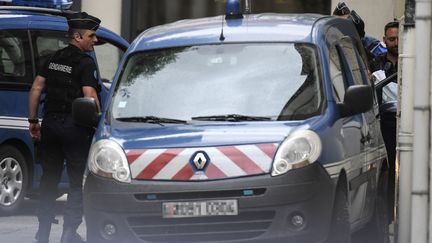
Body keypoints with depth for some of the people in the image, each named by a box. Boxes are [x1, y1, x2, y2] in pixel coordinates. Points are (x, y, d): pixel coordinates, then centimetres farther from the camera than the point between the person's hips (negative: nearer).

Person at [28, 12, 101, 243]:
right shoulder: (85, 63, -11)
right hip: (74, 127, -6)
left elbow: (35, 89, 9)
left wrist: (33, 121, 14)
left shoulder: (54, 59, 10)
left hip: (50, 125, 6)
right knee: (78, 181, 3)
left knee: (49, 179, 14)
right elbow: (90, 97, -20)